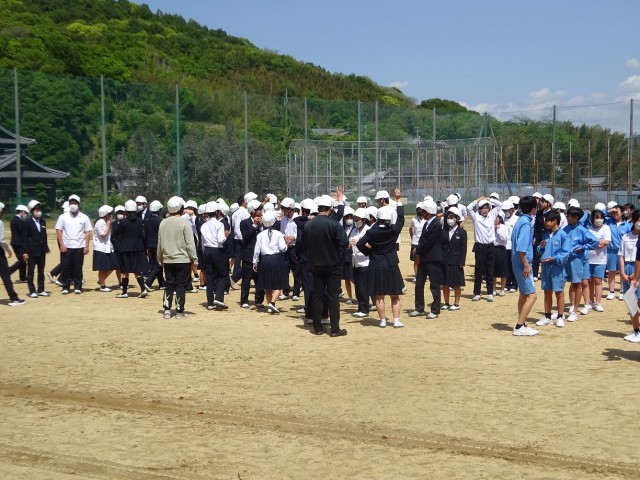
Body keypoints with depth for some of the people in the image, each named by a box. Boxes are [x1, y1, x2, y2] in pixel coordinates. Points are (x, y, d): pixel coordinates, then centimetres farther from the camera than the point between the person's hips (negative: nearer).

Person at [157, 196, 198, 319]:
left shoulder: (163, 223, 2)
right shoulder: (184, 223, -11)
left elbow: (160, 243, 9)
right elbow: (190, 243, -12)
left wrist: (160, 259, 20)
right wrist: (194, 259, -3)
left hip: (167, 260, 4)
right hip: (183, 259, -4)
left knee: (169, 285, 11)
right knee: (181, 285, 3)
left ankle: (167, 310, 8)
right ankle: (179, 311, 5)